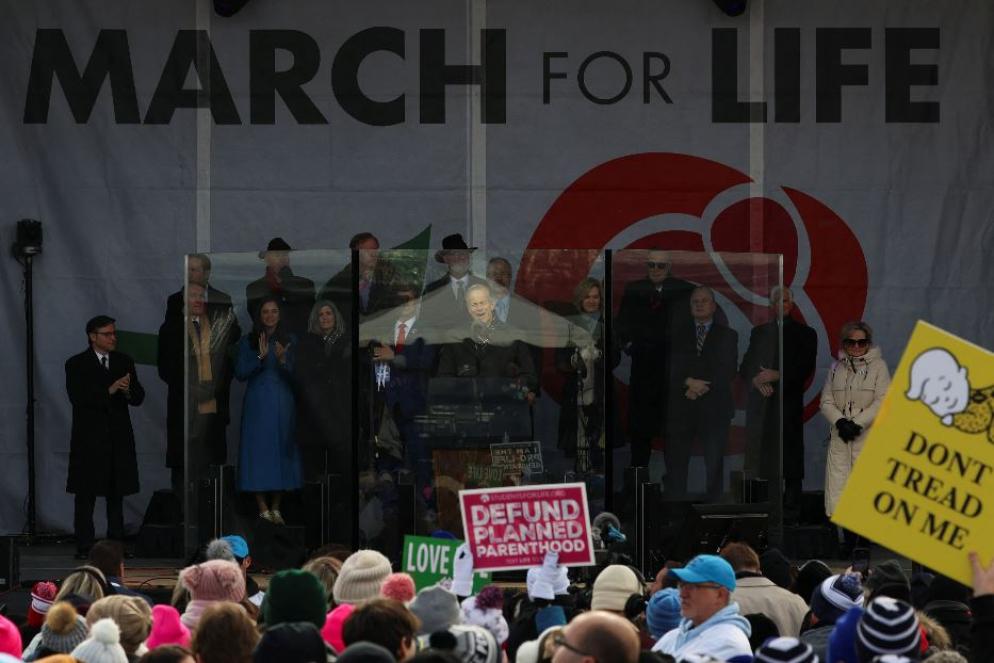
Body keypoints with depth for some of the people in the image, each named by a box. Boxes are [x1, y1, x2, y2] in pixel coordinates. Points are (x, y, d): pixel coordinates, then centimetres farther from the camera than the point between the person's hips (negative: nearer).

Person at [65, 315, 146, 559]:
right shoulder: (77, 364, 0)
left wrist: (128, 391, -15)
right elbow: (77, 397, -13)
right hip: (89, 438, -4)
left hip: (119, 438, 4)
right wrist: (109, 390, -20)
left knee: (116, 495, 6)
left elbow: (139, 398, 8)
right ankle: (84, 546, -2)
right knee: (86, 495, -4)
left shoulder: (125, 362, 12)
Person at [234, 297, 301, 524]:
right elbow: (240, 373, -4)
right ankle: (263, 508, -1)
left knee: (281, 450, 1)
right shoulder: (248, 341, 3)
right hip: (257, 404, -1)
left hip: (283, 404, 1)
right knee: (258, 450, -5)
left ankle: (276, 507, 7)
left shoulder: (290, 341, 6)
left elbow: (295, 375, 1)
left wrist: (282, 360, -18)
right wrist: (260, 357, -18)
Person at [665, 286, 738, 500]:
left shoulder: (727, 335, 11)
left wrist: (700, 388, -10)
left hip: (714, 409, 0)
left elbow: (728, 370, 0)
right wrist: (688, 382, -14)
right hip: (680, 408, 0)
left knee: (714, 464, -2)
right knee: (676, 463, -4)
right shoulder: (677, 333, 13)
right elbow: (670, 367, 4)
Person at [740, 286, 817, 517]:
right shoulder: (759, 332, 20)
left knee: (790, 457, -8)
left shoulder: (805, 333, 9)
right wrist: (757, 380, -5)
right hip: (761, 403, 3)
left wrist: (777, 376, -11)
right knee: (760, 453, -4)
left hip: (789, 402, -3)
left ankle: (790, 505, -7)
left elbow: (806, 368, -1)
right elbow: (745, 367, 16)